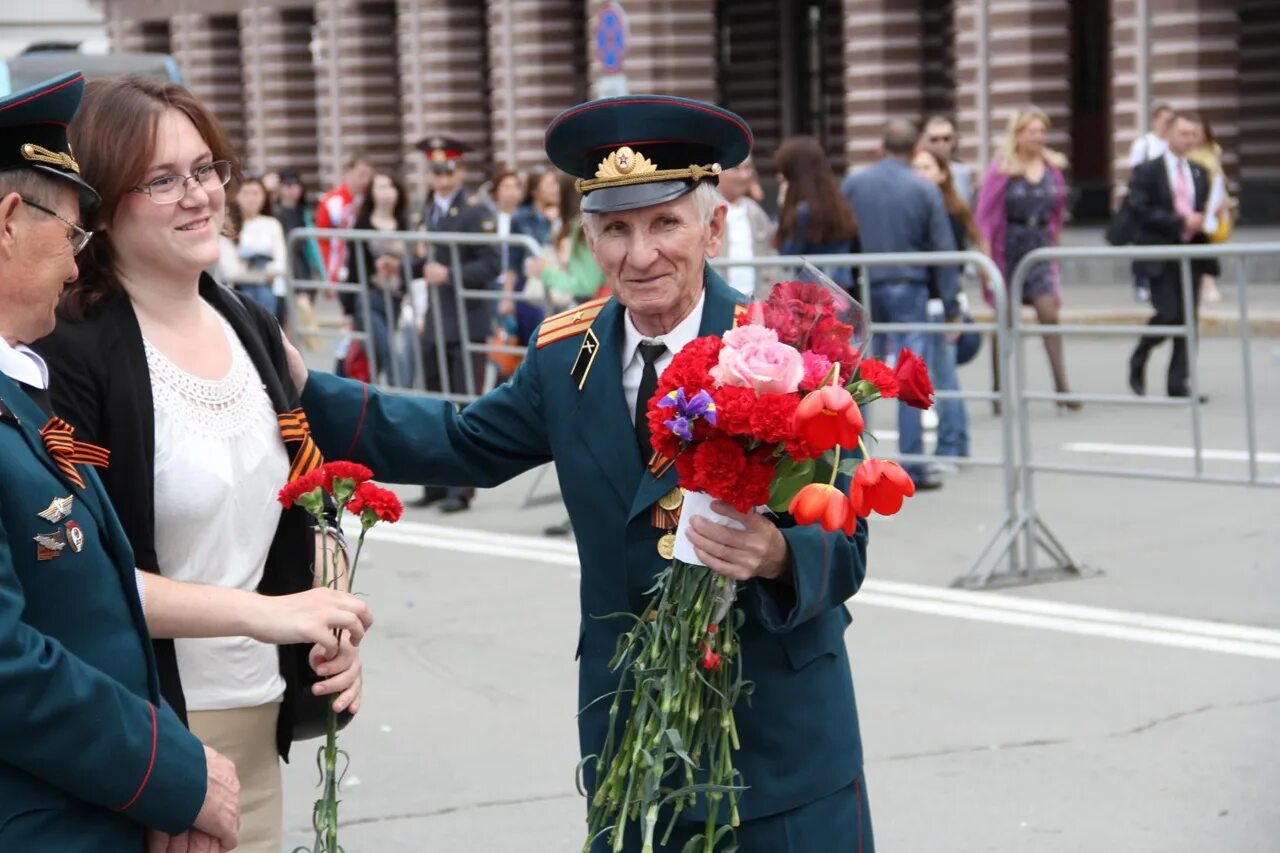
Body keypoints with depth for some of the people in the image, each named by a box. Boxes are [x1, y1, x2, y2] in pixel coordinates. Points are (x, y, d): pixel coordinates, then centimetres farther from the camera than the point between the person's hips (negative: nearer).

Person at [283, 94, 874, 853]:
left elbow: (845, 547, -13)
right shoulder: (566, 355, 1)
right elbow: (463, 443, 14)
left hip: (782, 730, -4)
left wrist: (778, 556, -35)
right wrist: (306, 389, 8)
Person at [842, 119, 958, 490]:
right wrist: (952, 306, 3)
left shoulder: (853, 184, 2)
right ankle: (912, 468, 0)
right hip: (908, 289, -2)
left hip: (863, 288, 2)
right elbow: (943, 250, -2)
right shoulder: (925, 191, -3)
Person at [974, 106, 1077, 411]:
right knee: (1005, 319, 4)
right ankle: (999, 391, 12)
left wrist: (1054, 239, 13)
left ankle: (1062, 387, -3)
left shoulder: (1053, 168, 4)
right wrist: (985, 251, -10)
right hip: (1008, 248, -3)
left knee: (1049, 312, -5)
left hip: (1040, 247, 3)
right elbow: (985, 213, -7)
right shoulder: (1003, 168, -7)